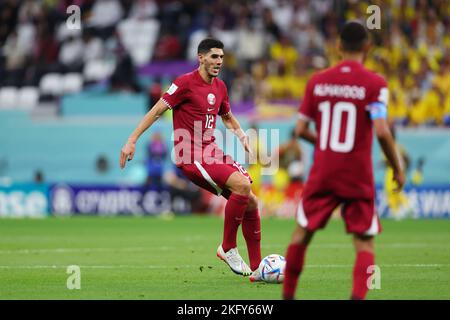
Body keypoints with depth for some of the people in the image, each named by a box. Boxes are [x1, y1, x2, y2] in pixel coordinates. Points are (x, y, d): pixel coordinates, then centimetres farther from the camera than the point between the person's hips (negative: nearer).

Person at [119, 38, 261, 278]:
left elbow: (227, 116, 31)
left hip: (211, 153, 8)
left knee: (251, 202, 1)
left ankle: (258, 269, 8)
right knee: (243, 185, -26)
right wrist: (132, 140, -14)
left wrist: (242, 136, 13)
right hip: (192, 157, -8)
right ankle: (228, 248, -11)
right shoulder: (186, 83, -10)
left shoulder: (219, 87, 13)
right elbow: (157, 110, -10)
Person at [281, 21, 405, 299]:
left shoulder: (317, 82, 3)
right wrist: (398, 168, -5)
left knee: (302, 232, 17)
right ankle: (358, 295, -16)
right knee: (365, 243, 4)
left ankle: (288, 295, 24)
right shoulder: (375, 84, -8)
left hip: (323, 173, 3)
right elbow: (381, 131, -17)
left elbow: (301, 130, 5)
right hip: (358, 177, -3)